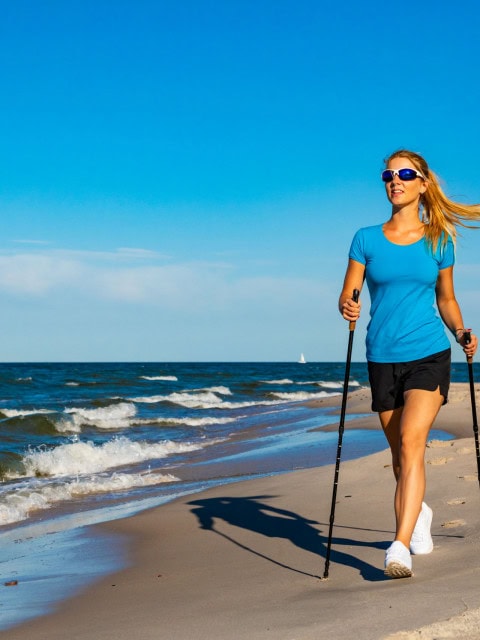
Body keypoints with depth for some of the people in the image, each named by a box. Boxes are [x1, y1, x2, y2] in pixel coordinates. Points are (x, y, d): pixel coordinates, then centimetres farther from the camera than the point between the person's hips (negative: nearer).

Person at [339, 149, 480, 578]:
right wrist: (347, 308, -18)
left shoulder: (439, 241, 5)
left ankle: (400, 547, -22)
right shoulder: (367, 239, 5)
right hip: (383, 358, 2)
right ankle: (419, 513, 43)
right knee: (401, 454, 13)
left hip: (429, 354, -2)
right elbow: (347, 296, 4)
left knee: (411, 441, -19)